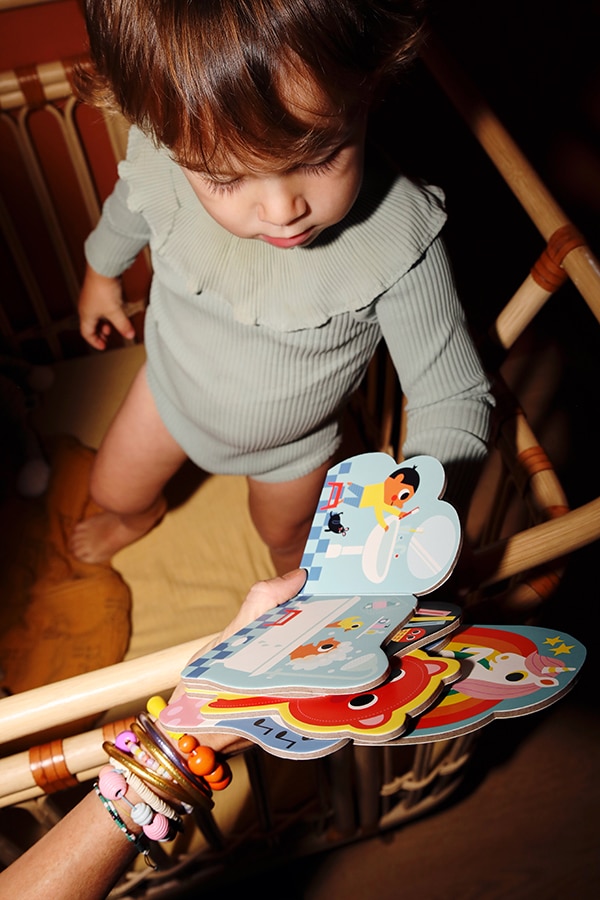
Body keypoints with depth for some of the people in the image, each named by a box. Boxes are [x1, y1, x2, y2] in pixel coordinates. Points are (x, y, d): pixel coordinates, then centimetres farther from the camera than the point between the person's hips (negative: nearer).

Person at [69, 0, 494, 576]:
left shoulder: (398, 242, -41)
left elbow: (453, 399, -32)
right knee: (113, 489, 27)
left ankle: (294, 576, 67)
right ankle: (138, 516, 66)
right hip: (171, 389, 2)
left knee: (286, 539, 27)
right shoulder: (161, 158, -31)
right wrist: (101, 273, 17)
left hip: (293, 441, -1)